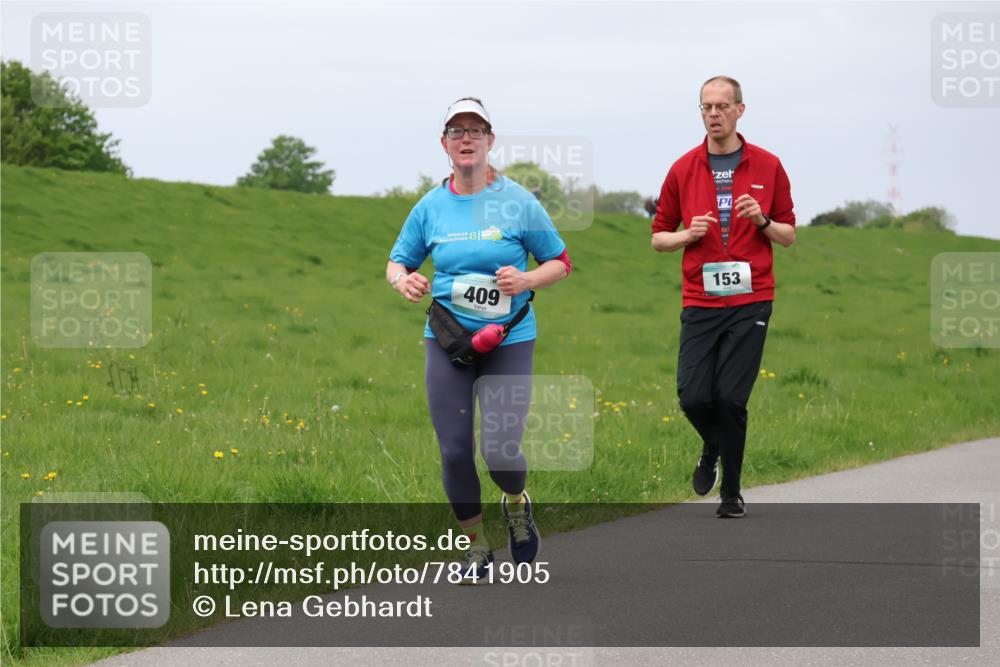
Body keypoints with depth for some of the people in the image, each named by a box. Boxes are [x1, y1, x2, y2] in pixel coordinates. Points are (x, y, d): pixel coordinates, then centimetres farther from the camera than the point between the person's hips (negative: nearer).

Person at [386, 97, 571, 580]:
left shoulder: (518, 202, -3)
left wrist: (526, 281, -15)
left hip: (509, 342, -2)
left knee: (500, 451, -13)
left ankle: (516, 503, 23)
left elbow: (560, 263, 5)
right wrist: (403, 280, -9)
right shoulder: (430, 207, 3)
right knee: (455, 452, 0)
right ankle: (477, 548, 21)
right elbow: (397, 262, 15)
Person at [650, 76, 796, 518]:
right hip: (699, 302, 1)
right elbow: (658, 237, 12)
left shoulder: (768, 167, 4)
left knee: (731, 398, -9)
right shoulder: (683, 170, 5)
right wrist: (688, 234, -9)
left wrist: (762, 221, -11)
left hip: (750, 301, -1)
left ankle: (732, 492, 8)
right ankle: (713, 449, 27)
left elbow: (788, 236, 9)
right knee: (693, 397, -8)